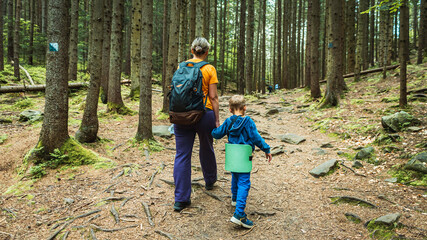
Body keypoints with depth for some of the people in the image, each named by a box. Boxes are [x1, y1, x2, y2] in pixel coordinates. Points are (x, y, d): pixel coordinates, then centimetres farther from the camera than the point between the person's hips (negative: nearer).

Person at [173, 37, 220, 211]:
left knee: (182, 155, 3)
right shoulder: (209, 69, -3)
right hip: (204, 113, -2)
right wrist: (217, 120, 0)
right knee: (206, 150, 20)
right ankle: (209, 181, 44)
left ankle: (180, 199, 4)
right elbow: (213, 97, -6)